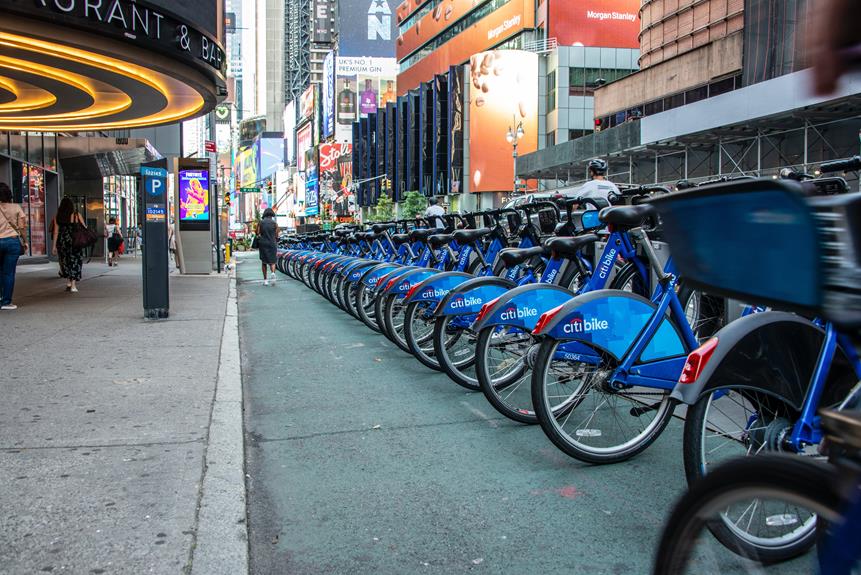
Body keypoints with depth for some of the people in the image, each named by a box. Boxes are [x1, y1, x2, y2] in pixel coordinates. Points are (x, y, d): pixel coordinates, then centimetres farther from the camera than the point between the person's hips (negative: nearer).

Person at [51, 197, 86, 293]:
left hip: (62, 242, 2)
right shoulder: (76, 215, -5)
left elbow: (56, 231, 0)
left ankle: (68, 281, 17)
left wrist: (54, 246, 3)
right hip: (74, 242, -2)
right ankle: (73, 285, -1)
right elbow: (84, 227, 0)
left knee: (65, 261, 19)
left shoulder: (57, 216, 1)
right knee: (75, 261, 5)